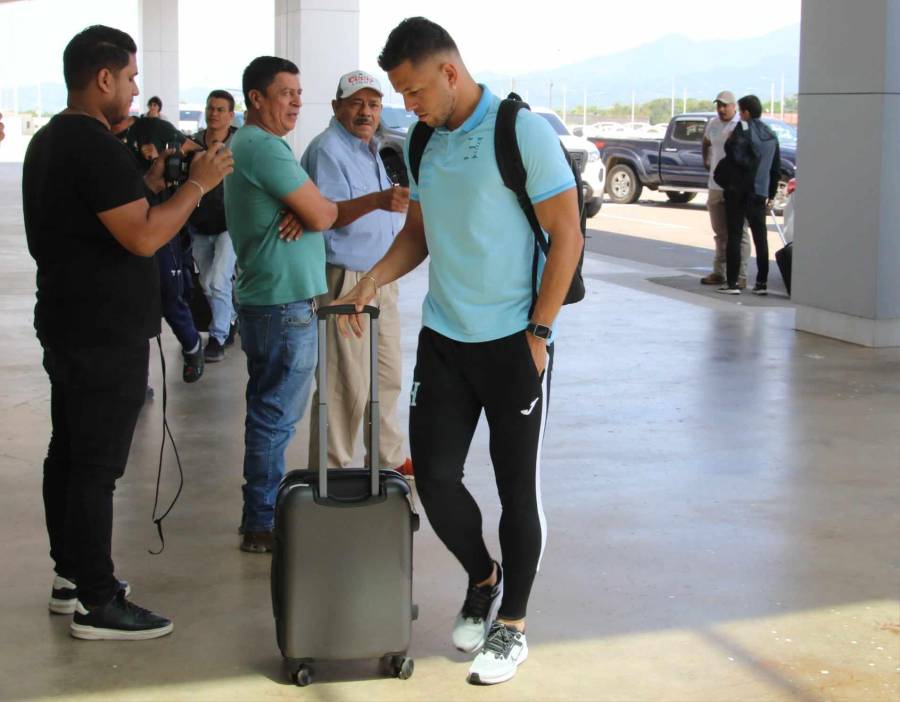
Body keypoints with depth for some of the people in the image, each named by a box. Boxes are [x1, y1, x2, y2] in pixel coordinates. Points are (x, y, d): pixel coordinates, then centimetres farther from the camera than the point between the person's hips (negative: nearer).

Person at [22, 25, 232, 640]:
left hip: (67, 328, 11)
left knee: (68, 454, 16)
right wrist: (198, 184, -13)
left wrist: (149, 185, 15)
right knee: (97, 466, -5)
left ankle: (72, 575, 27)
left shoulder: (49, 142, 14)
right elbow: (143, 237, -23)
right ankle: (97, 604, 1)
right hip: (106, 335, -11)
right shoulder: (97, 147, -19)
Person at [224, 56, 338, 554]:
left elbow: (312, 209, 14)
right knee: (276, 415, -3)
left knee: (267, 413, 18)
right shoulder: (264, 147, -16)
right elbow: (321, 216, -19)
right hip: (284, 302, -11)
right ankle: (261, 525, 4)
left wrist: (306, 211, -9)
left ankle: (262, 511, 29)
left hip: (264, 297, 11)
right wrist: (328, 208, 4)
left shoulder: (247, 144, 17)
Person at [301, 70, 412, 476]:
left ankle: (390, 457, 30)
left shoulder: (371, 149, 14)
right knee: (347, 385, -6)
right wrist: (376, 200, -39)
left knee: (387, 375, 17)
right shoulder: (328, 150, -14)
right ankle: (331, 472, 4)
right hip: (345, 280, -9)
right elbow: (322, 214, -27)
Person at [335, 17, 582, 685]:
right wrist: (374, 279, -2)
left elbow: (567, 237, -12)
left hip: (512, 343, -5)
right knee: (434, 477, 5)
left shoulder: (524, 132, -12)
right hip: (442, 340, 6)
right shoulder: (424, 142, 7)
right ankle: (483, 578, 32)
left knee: (518, 487, 5)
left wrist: (537, 335, -13)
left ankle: (512, 626, 20)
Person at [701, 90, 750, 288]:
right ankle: (719, 273, 23)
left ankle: (740, 277, -3)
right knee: (720, 232, 15)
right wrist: (706, 161, 20)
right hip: (716, 186, 7)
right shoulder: (713, 124, 11)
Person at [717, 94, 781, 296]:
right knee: (760, 237, 10)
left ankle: (732, 282, -3)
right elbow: (776, 168, 16)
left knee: (734, 236, -1)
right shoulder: (771, 135, 11)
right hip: (760, 193, 6)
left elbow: (737, 158, -24)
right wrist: (771, 195, 21)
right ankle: (762, 283, 11)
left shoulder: (743, 130, -11)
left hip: (739, 192, -6)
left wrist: (729, 143, -7)